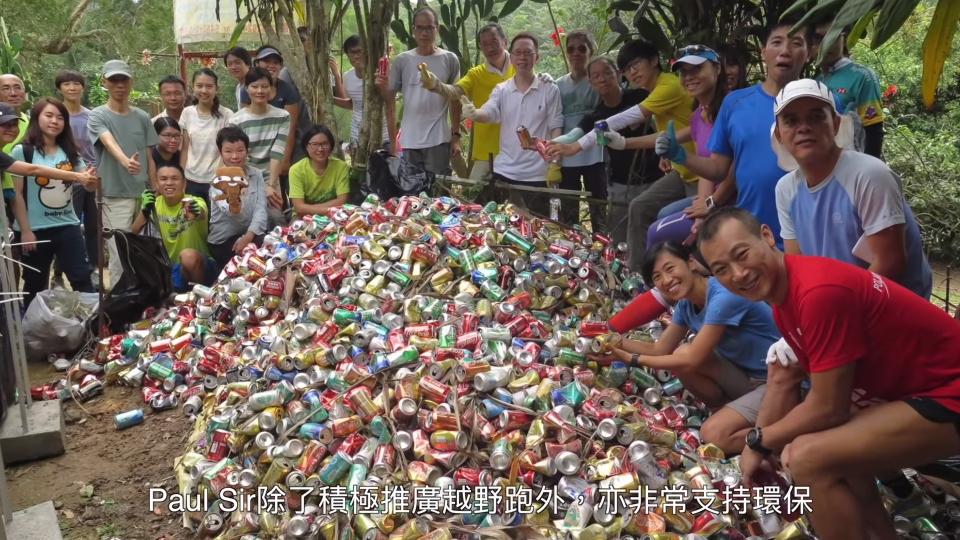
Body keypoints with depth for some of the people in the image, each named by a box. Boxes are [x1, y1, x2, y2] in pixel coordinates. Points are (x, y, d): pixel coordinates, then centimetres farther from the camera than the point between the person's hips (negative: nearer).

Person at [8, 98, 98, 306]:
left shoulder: (70, 152, 7)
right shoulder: (22, 151, -6)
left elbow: (90, 186, 10)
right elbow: (16, 194, -8)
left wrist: (91, 180, -15)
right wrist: (24, 230, -11)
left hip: (67, 226, 3)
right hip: (35, 229, -3)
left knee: (82, 279, 0)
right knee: (35, 287, 11)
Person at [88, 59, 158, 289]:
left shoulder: (142, 117, 10)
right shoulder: (98, 116, -3)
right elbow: (109, 143, -23)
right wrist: (124, 160, -44)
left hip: (143, 194, 5)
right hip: (116, 195, -4)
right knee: (120, 255, -7)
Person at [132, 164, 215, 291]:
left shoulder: (195, 202, -13)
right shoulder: (155, 204, 2)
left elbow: (202, 214, -39)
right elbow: (135, 233, -7)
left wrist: (196, 213, -63)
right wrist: (144, 210, -24)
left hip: (199, 265, -5)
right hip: (171, 266, 5)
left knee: (188, 255, -34)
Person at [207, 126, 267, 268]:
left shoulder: (256, 174, 3)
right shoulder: (217, 179, -8)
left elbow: (261, 208, -5)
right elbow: (233, 213, -27)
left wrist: (249, 235, -21)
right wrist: (232, 202, -53)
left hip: (252, 234, 3)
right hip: (223, 240, -3)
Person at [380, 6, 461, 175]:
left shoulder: (449, 59, 2)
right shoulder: (402, 60, 4)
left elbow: (455, 100, 7)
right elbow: (390, 98, 7)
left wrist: (456, 135, 4)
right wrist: (383, 85, -15)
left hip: (438, 140, -1)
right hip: (409, 141, 1)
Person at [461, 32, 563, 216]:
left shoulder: (550, 90, -1)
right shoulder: (501, 90, 6)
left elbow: (555, 129, -2)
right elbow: (488, 114, -10)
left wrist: (555, 164, -9)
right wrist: (474, 114, -33)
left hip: (538, 174, -2)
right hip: (504, 172, 2)